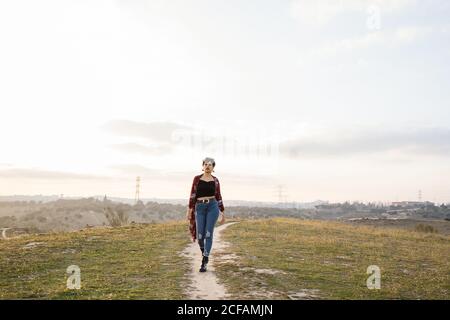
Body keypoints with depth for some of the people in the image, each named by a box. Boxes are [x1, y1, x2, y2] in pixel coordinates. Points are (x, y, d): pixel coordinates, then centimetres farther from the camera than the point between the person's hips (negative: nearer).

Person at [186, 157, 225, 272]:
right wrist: (189, 210, -4)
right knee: (200, 235, -3)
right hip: (200, 208, 1)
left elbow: (218, 197, 11)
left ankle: (204, 263, 0)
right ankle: (204, 252, 31)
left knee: (208, 234, -8)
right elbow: (192, 195, 2)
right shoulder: (197, 178, 6)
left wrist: (223, 213, 11)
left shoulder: (215, 180, 7)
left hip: (213, 207, 0)